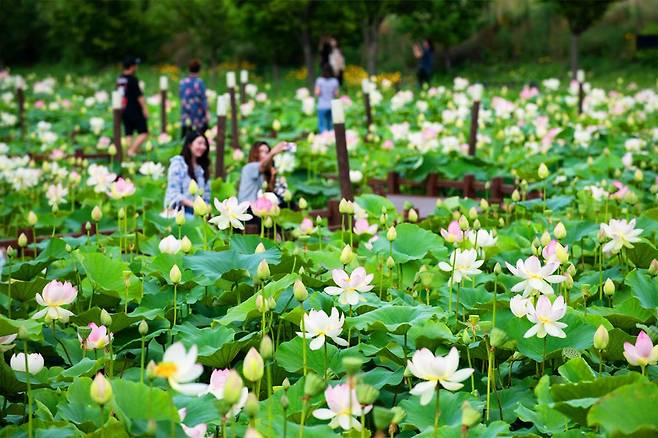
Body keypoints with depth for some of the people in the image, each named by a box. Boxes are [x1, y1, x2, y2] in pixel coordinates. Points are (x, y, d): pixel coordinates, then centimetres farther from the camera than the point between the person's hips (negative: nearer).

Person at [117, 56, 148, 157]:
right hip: (135, 111, -8)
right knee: (143, 133, -3)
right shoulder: (132, 79, -14)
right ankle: (132, 150, -16)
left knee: (128, 134, 11)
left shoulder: (119, 79, 9)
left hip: (123, 111, 8)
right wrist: (144, 109, -9)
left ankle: (128, 151, 6)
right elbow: (139, 96, -15)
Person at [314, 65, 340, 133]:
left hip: (322, 106, -3)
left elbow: (317, 93, -13)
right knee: (330, 124, 16)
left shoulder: (319, 81, -9)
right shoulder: (335, 81, -1)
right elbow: (336, 94, 1)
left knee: (321, 125, 0)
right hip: (332, 105, 3)